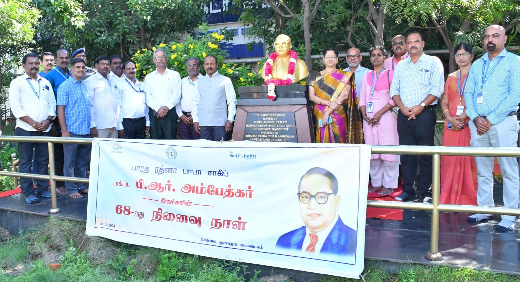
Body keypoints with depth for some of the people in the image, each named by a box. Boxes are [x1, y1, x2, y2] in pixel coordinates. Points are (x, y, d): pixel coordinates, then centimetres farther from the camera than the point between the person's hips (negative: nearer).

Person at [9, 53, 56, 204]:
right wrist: (33, 123, -12)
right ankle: (28, 192, 7)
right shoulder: (17, 83, 2)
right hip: (26, 129, -3)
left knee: (43, 160, 8)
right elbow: (16, 107, -6)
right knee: (26, 161, 1)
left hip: (45, 129, 4)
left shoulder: (46, 83, 14)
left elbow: (52, 103, 11)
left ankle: (42, 189, 17)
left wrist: (48, 120, -6)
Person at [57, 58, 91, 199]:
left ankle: (81, 186, 23)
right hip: (72, 131, -6)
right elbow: (60, 109, -8)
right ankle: (71, 189, 10)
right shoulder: (65, 86, -4)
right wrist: (64, 130, -14)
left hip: (86, 131, 6)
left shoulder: (85, 86, 13)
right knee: (70, 162, 2)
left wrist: (91, 127, 13)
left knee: (83, 162, 13)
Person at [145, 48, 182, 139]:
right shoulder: (149, 77, 15)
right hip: (154, 114, 2)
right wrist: (158, 108, -11)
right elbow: (147, 97, 4)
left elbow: (177, 94, -1)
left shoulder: (175, 75, 10)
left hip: (170, 113, -2)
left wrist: (167, 107, -14)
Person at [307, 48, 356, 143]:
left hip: (338, 116, -2)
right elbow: (311, 96, 3)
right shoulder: (316, 77, 12)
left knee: (337, 141, -3)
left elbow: (345, 95, -6)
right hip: (320, 116, 2)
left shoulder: (343, 76, 6)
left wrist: (328, 111, -13)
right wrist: (329, 103, -12)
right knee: (323, 141, 0)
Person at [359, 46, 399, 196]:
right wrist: (364, 115, -1)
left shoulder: (390, 74, 3)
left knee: (388, 151, -6)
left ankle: (389, 185, 2)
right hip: (369, 118, 5)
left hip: (386, 116, -4)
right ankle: (376, 183, 12)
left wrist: (380, 113, -13)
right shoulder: (367, 76, 18)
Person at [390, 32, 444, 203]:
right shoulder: (400, 66, 17)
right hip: (404, 115, 4)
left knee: (426, 154, -3)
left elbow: (437, 89, -6)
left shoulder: (433, 62, 4)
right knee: (406, 154, 5)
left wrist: (420, 107, -14)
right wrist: (402, 108, -5)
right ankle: (408, 192, 11)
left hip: (425, 113, -4)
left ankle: (425, 192, 3)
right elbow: (394, 90, 12)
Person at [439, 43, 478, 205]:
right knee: (450, 160, 3)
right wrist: (450, 118, -5)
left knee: (468, 159, -5)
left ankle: (469, 197, 3)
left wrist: (464, 116, -18)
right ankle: (450, 197, 11)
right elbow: (444, 101, 13)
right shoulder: (451, 77, 18)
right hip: (451, 124, 4)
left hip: (469, 123, -4)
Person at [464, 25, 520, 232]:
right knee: (483, 170, 10)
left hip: (503, 122, -5)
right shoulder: (477, 65, 17)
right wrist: (475, 118, -6)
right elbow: (468, 93, 11)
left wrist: (491, 119, -12)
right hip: (478, 124, 5)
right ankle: (484, 209, 19)